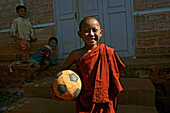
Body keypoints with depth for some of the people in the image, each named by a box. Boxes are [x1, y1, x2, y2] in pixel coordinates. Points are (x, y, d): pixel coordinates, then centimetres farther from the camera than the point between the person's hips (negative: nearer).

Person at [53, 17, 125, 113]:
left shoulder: (108, 52, -8)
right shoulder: (76, 55, -9)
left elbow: (114, 76, 3)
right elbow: (62, 70, 6)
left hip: (105, 102, 1)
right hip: (84, 103, 0)